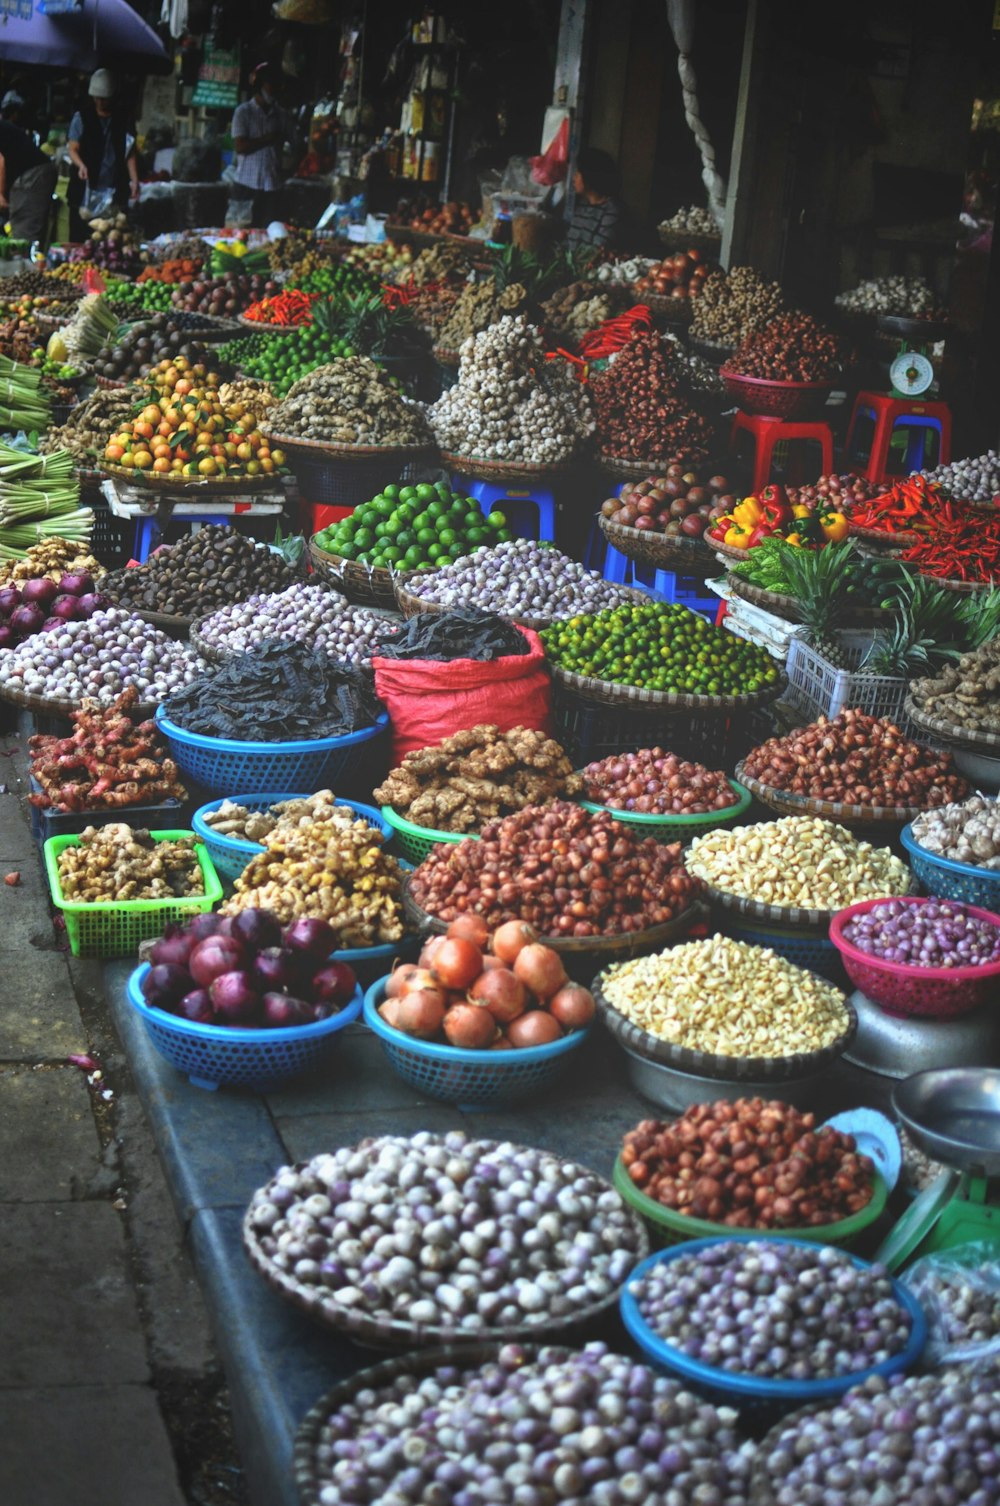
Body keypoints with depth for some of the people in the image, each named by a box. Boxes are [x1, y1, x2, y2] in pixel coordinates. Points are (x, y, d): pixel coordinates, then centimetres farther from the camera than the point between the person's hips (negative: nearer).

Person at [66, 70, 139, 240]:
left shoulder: (123, 120, 9)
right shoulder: (81, 118, 6)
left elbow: (130, 154, 9)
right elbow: (72, 148, 3)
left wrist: (134, 180, -5)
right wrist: (80, 165, -19)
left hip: (114, 193, 1)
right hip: (85, 192, 0)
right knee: (79, 238, -2)